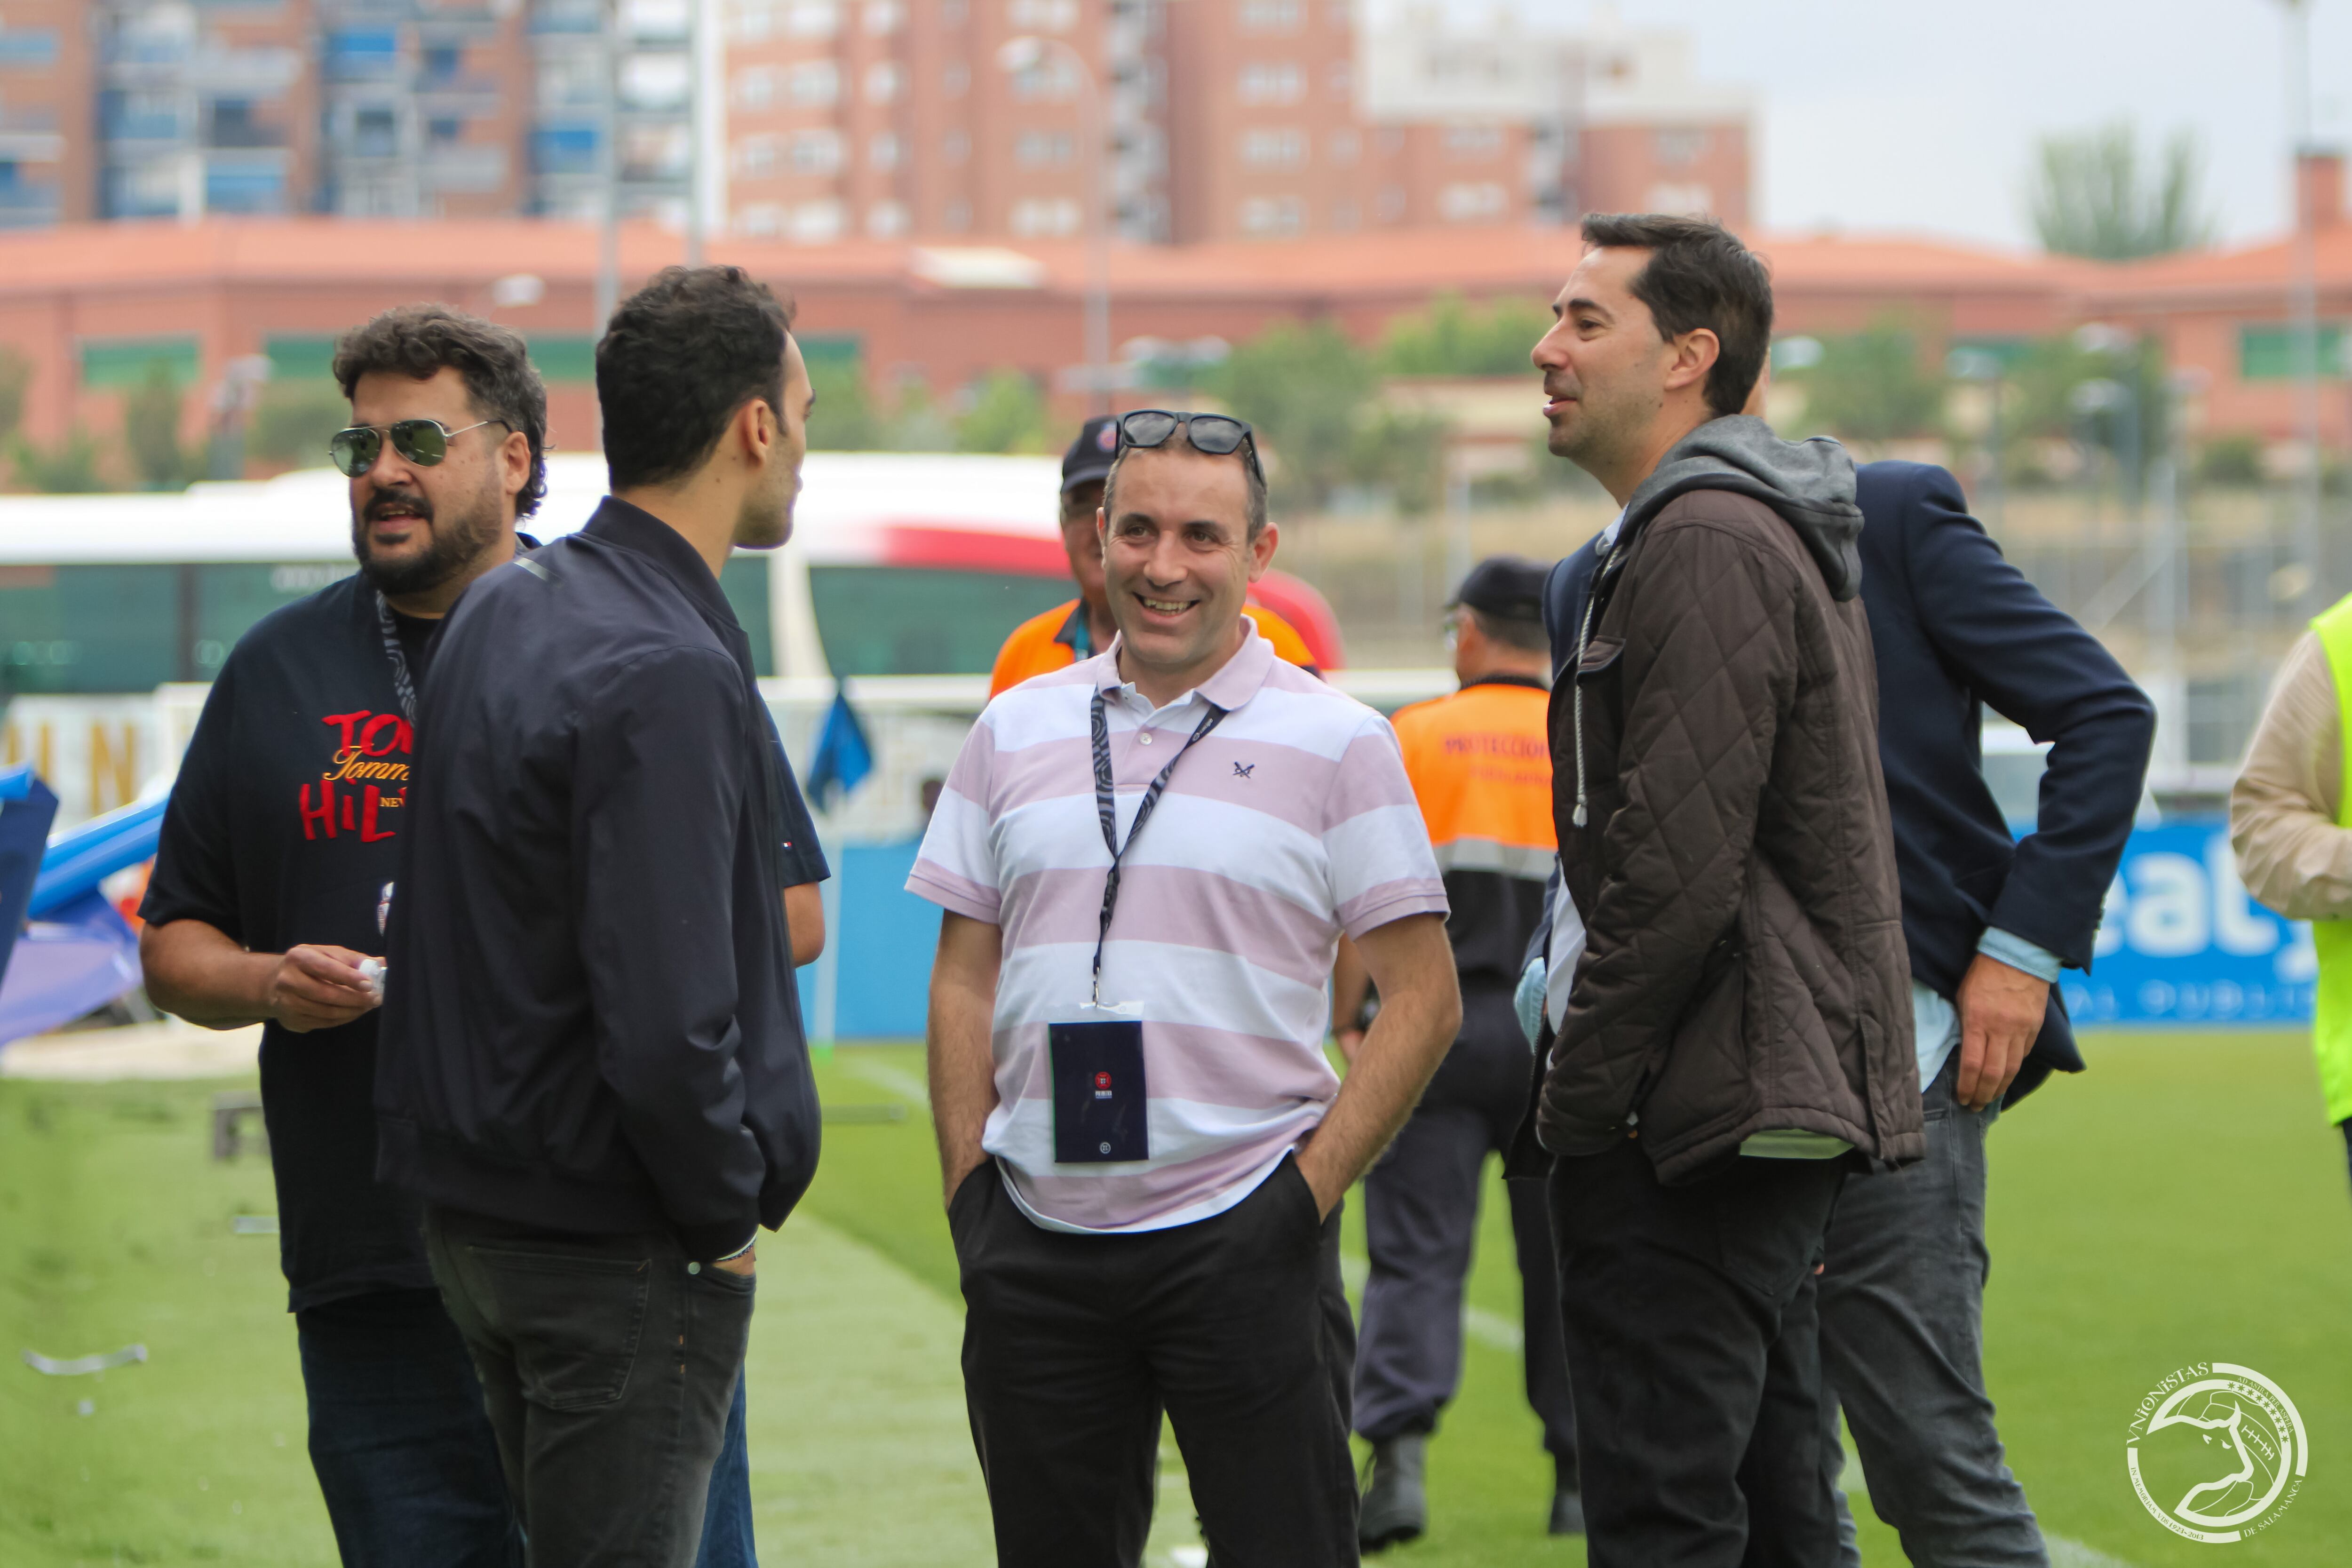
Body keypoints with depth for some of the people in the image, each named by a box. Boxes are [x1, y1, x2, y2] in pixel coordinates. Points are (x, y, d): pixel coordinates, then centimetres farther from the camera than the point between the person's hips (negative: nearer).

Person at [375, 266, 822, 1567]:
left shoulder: (500, 613, 8)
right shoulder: (666, 676, -21)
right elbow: (665, 1029, -27)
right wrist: (727, 1219, -12)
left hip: (472, 1213, 9)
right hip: (618, 1251, -9)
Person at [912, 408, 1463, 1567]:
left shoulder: (1334, 741, 1)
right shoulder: (1017, 730, 11)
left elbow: (1424, 998, -1)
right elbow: (964, 982, 14)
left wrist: (1310, 1191, -8)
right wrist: (968, 1191, 4)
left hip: (1241, 1239, -3)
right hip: (1038, 1242, 3)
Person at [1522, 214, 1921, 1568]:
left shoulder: (1704, 543, -14)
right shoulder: (1781, 535, 20)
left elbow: (1677, 871, -21)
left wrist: (1577, 1102, -14)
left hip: (1697, 1125, -11)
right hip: (1795, 1107, 11)